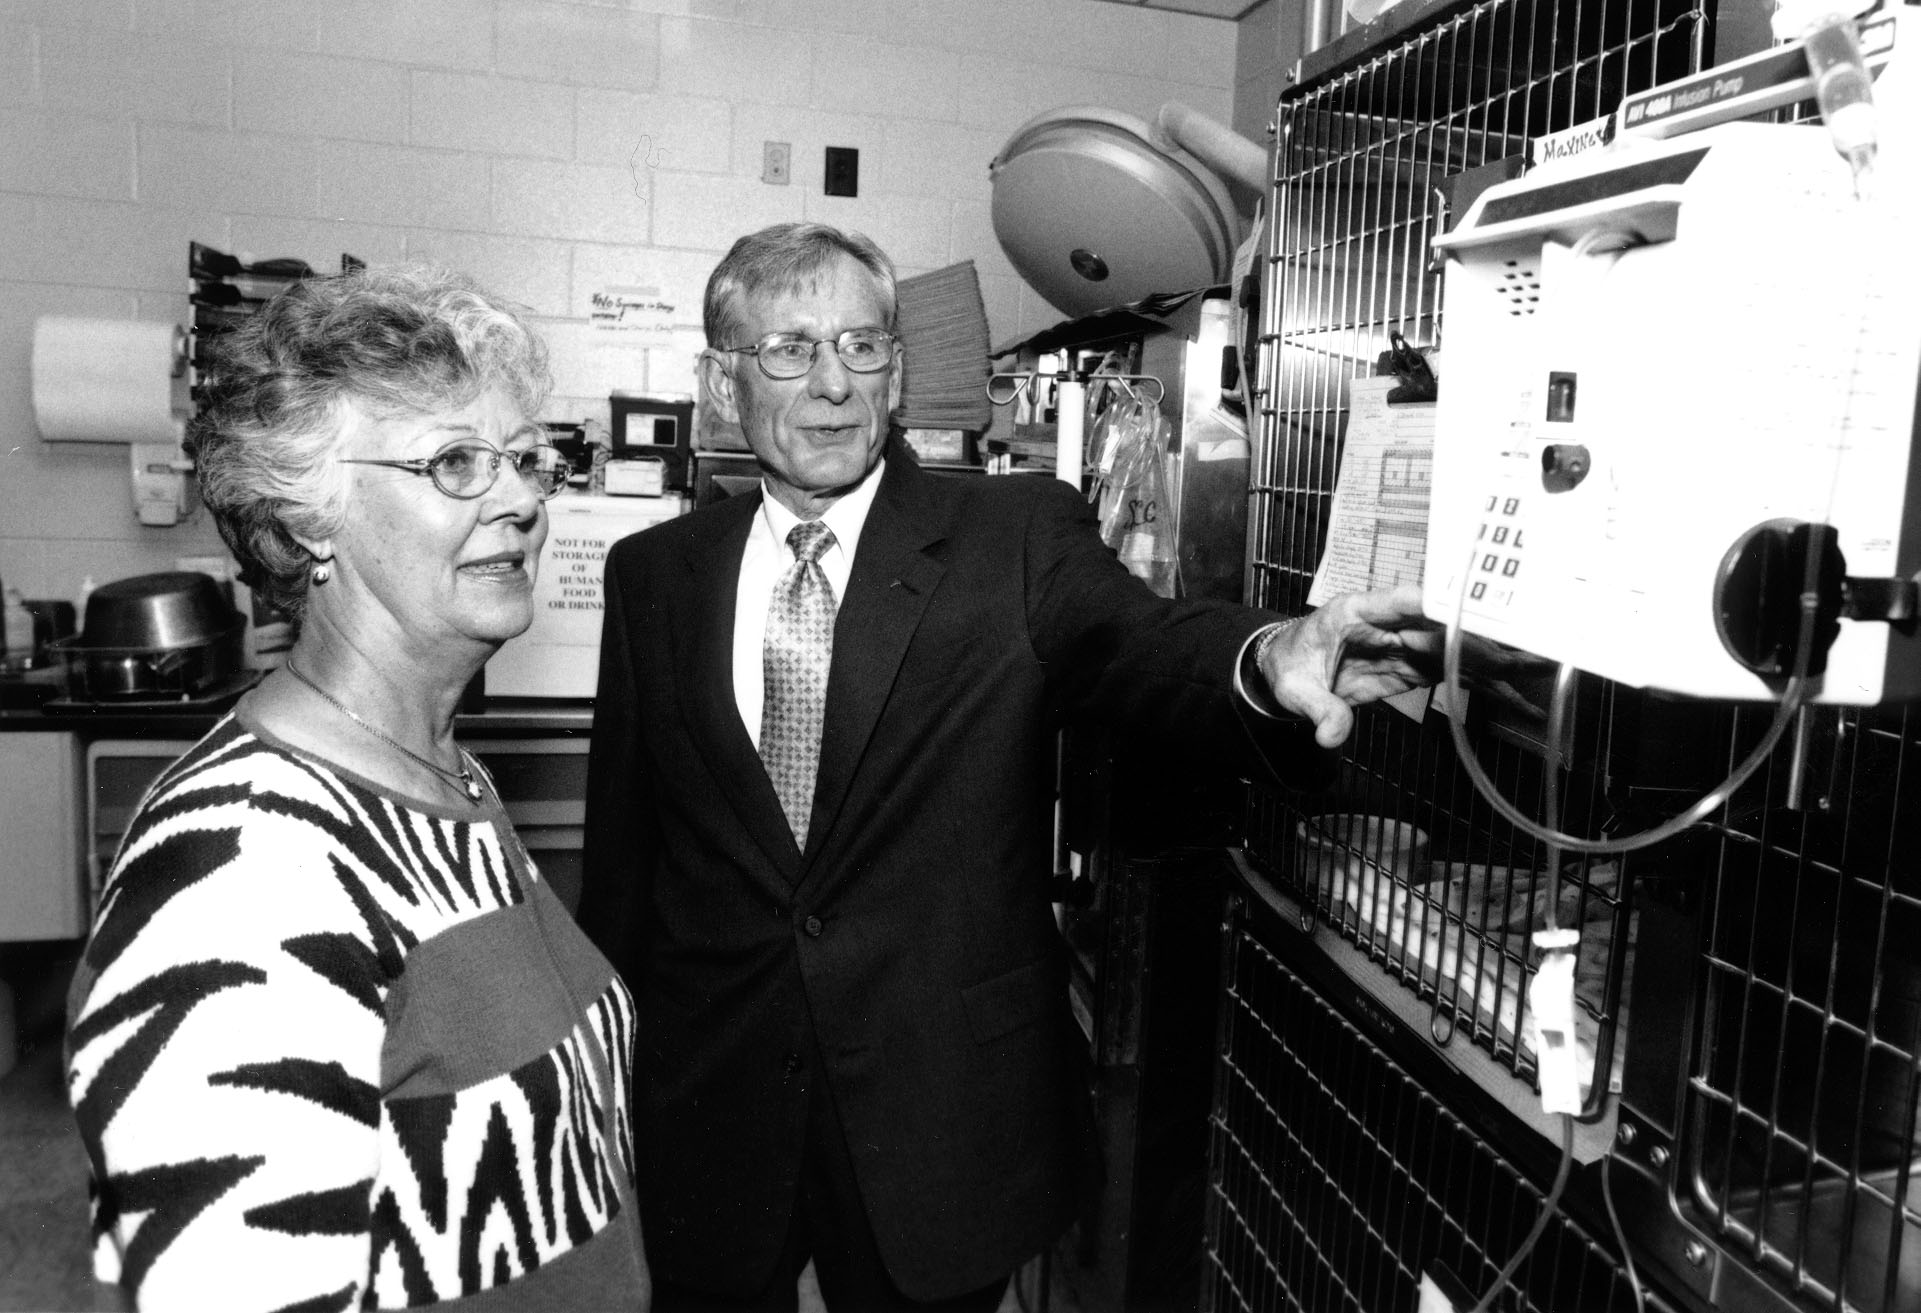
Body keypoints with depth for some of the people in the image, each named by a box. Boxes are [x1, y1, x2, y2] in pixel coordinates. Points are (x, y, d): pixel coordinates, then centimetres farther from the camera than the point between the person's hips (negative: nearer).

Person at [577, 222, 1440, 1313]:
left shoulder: (1021, 538, -7)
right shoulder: (654, 575, 0)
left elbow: (1141, 643, -25)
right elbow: (620, 848, 4)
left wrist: (1266, 653, -47)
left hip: (945, 1114, -2)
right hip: (707, 1111, 2)